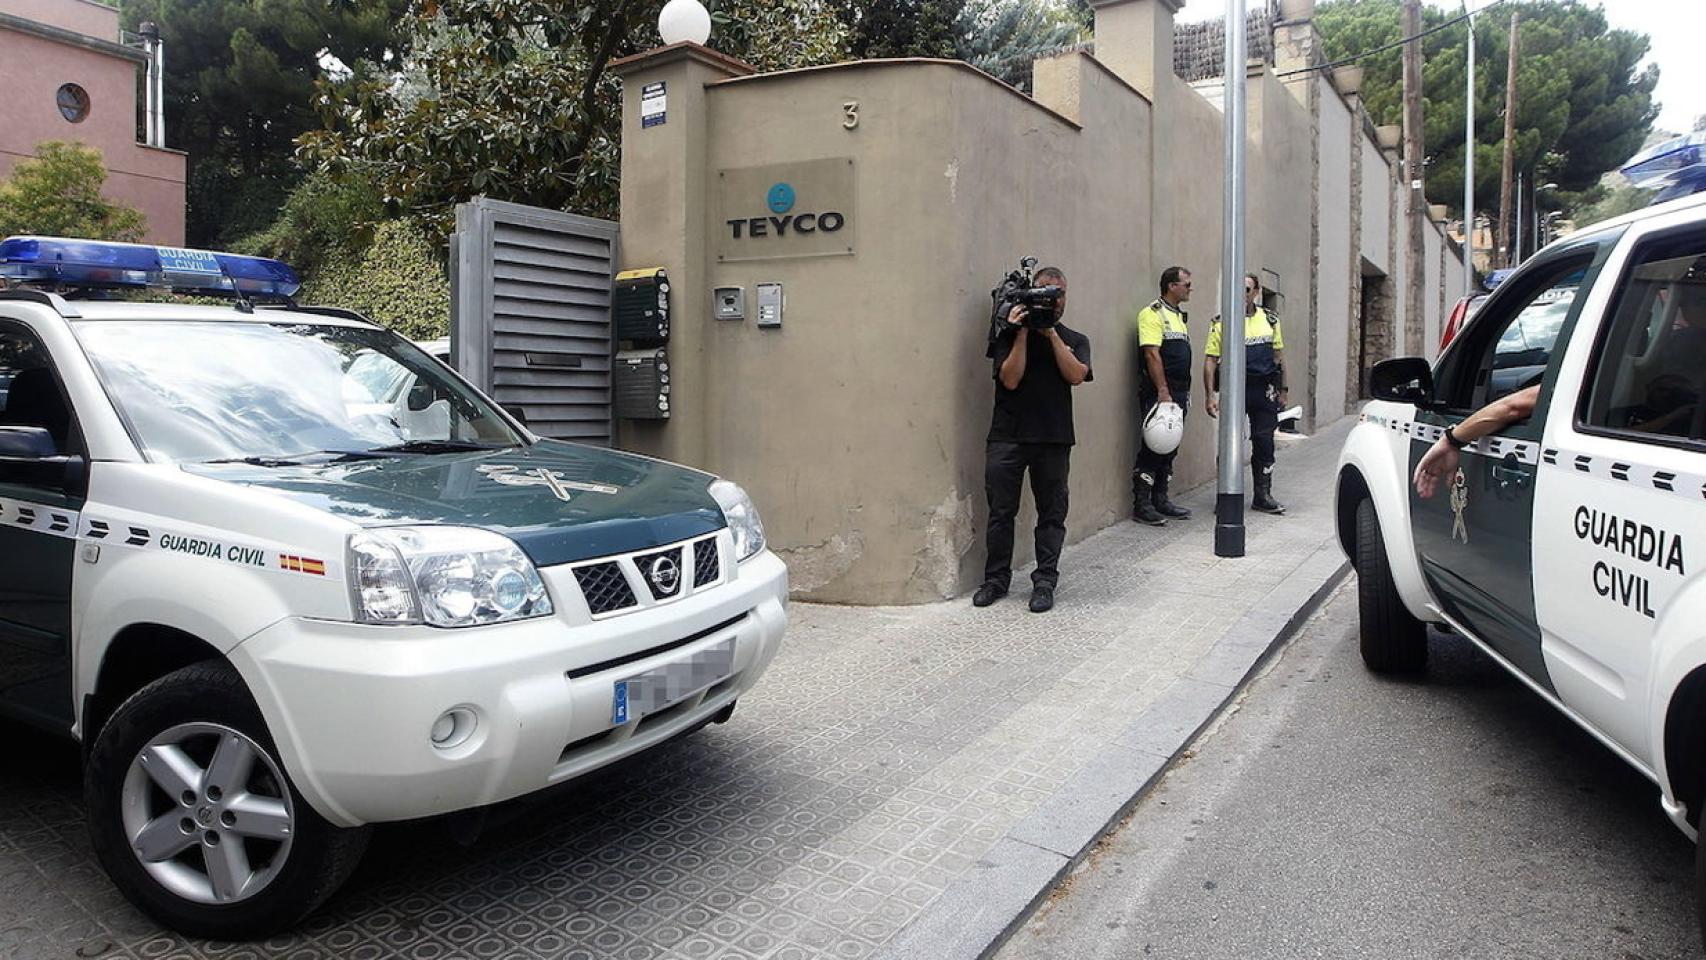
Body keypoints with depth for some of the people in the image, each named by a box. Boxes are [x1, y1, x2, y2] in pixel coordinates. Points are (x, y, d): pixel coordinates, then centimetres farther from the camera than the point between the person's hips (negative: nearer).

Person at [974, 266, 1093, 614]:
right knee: (1001, 511, 3)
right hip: (1007, 437, -1)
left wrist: (1051, 333, -7)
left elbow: (1076, 375, -6)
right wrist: (1022, 333, -9)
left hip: (1054, 439, 1)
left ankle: (1045, 582, 10)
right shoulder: (1009, 335, 7)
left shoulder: (1075, 340, 12)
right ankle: (996, 579, 14)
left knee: (1052, 513, 3)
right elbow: (1010, 379, -6)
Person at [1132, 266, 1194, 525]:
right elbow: (1152, 354, -18)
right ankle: (1141, 505, -2)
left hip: (1178, 395, 9)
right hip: (1157, 394, -9)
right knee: (1151, 448, -7)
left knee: (1169, 449, 12)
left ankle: (1160, 499, 20)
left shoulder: (1181, 316, 18)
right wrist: (1163, 392, -22)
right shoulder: (1153, 314, -10)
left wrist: (1185, 393, 18)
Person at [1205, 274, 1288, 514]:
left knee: (1264, 443, 7)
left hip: (1265, 391, 3)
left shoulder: (1270, 320, 12)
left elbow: (1279, 356, 16)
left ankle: (1263, 495, 17)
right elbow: (1210, 360, -2)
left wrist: (1282, 391, 12)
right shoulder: (1221, 323, 1)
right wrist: (1210, 394, -10)